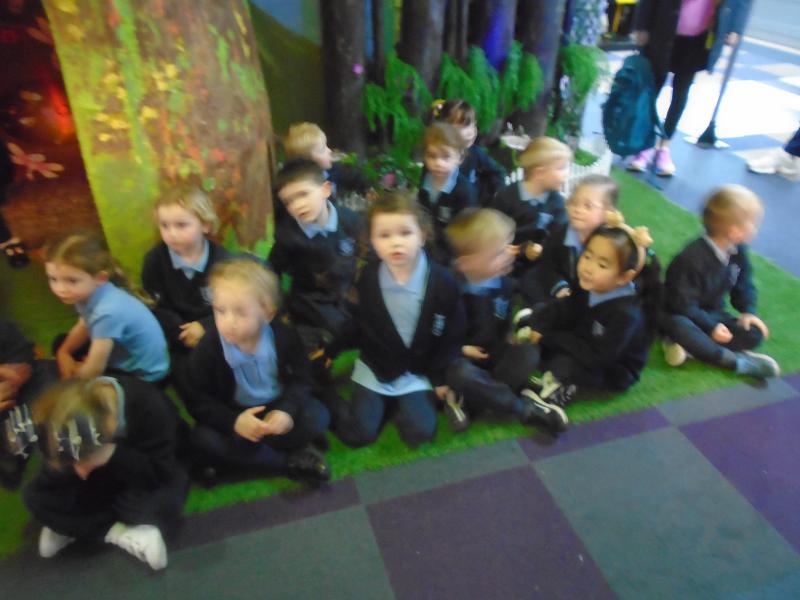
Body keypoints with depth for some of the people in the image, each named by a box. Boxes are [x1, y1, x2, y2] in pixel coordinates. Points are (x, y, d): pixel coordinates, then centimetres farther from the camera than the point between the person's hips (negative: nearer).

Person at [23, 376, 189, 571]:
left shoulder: (150, 407, -35)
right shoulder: (56, 419, -24)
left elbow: (162, 475, -33)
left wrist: (114, 455, -45)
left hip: (150, 478, -3)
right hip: (102, 482, 3)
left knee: (163, 502, -35)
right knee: (35, 496, -19)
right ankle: (119, 533, -15)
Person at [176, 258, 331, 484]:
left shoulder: (284, 336, -19)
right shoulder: (208, 348, -22)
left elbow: (301, 378, -9)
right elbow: (195, 397, -14)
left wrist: (287, 409, -28)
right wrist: (233, 421, -28)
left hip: (277, 406, 1)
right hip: (235, 414, 0)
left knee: (318, 416, -22)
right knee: (201, 441, -28)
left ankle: (232, 458, -19)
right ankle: (290, 462, -23)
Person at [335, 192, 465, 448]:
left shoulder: (443, 281, -15)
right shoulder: (366, 278, -11)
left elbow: (452, 335, -6)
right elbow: (356, 325, 2)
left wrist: (440, 377, -4)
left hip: (418, 373, 0)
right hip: (374, 369, 1)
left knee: (419, 434, -14)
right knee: (356, 435, -9)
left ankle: (399, 405, 17)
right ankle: (385, 405, 21)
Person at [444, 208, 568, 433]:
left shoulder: (504, 282, -3)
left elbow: (507, 321, 10)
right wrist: (459, 348, -20)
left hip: (495, 353, 5)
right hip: (461, 357, -5)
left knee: (528, 353, -21)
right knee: (460, 373, -37)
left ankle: (467, 403, -24)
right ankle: (525, 408, -21)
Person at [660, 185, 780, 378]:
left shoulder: (738, 250, -4)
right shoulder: (691, 259, -28)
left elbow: (743, 285, 10)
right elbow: (683, 304, -25)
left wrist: (748, 311, -6)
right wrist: (710, 326, -23)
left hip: (712, 314, 7)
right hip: (681, 315, -7)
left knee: (754, 334, -14)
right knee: (677, 326, -41)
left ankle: (689, 345, -25)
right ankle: (737, 361, -31)